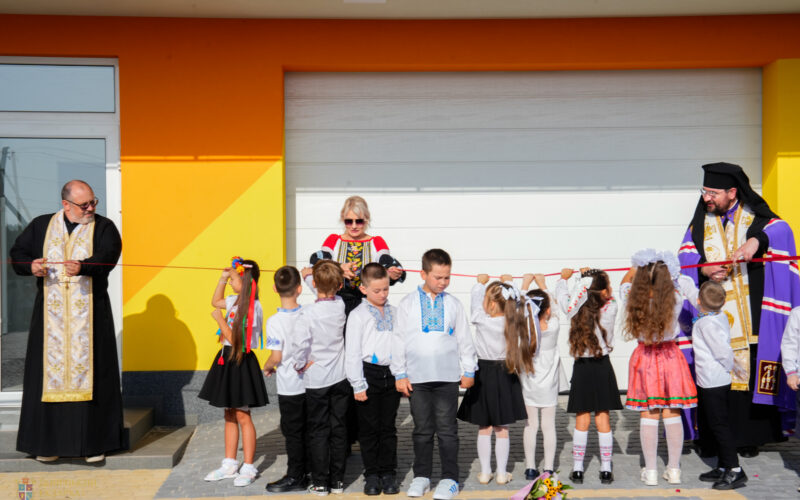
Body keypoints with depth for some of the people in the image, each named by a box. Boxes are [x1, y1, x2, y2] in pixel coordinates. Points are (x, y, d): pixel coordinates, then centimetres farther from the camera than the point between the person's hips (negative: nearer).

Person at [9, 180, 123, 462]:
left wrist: (83, 267, -35)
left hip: (89, 313, -2)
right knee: (50, 370, 2)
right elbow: (18, 253, 11)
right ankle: (49, 442, 10)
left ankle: (94, 442, 3)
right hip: (51, 314, 2)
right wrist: (31, 266, -12)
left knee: (88, 370, -2)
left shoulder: (104, 227, 2)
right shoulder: (41, 226, 11)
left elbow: (107, 256, -15)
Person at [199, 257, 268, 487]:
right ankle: (229, 465, 23)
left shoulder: (252, 307, -20)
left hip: (241, 363, -9)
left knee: (242, 416, -2)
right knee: (229, 415, 14)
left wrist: (220, 319, -12)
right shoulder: (235, 301, 7)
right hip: (228, 360, 9)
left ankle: (248, 468, 7)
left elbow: (235, 339, -21)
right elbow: (215, 302, 29)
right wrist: (222, 278, 19)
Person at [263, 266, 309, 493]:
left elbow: (276, 356, -19)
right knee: (308, 430, 16)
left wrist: (267, 367, 1)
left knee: (292, 433, 6)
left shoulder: (275, 321, -18)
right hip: (309, 382, 5)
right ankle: (310, 472, 25)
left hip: (289, 388, -4)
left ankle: (295, 477, 14)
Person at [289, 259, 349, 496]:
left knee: (318, 431, 6)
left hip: (316, 380, -4)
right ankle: (337, 480, 18)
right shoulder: (340, 305, -5)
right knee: (338, 428, 11)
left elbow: (299, 343, -26)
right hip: (340, 377, 4)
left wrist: (301, 364, -10)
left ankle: (320, 483, 11)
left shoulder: (308, 313, -19)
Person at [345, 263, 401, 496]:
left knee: (388, 427, 9)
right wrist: (358, 385, -9)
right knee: (369, 428, 5)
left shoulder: (394, 313, 8)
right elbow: (352, 352, -5)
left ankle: (388, 473, 18)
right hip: (369, 374, -3)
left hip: (391, 374, 3)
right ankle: (372, 475, 15)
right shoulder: (358, 315, -4)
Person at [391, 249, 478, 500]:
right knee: (422, 429, 10)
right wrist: (400, 374, 1)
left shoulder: (453, 304, 5)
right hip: (417, 377, 0)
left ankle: (449, 479, 11)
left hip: (447, 376, 0)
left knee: (447, 429, 2)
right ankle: (421, 476, 22)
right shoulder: (408, 304, 2)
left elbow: (464, 339, 11)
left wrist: (469, 371, 9)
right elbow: (399, 339, 3)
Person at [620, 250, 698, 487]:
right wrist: (669, 272, 24)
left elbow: (625, 283, 12)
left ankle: (651, 471, 11)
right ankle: (674, 469, 17)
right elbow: (676, 287, 12)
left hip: (644, 357, 0)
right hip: (670, 357, 0)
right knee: (672, 414, 9)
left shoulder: (633, 300, -12)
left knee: (648, 415, 6)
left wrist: (637, 265, 24)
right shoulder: (675, 299, -14)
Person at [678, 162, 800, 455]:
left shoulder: (756, 218, 6)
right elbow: (685, 262, 4)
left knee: (749, 374, -3)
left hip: (751, 319, -1)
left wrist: (757, 240, -34)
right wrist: (703, 271, -17)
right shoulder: (699, 225, 14)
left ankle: (748, 438, 9)